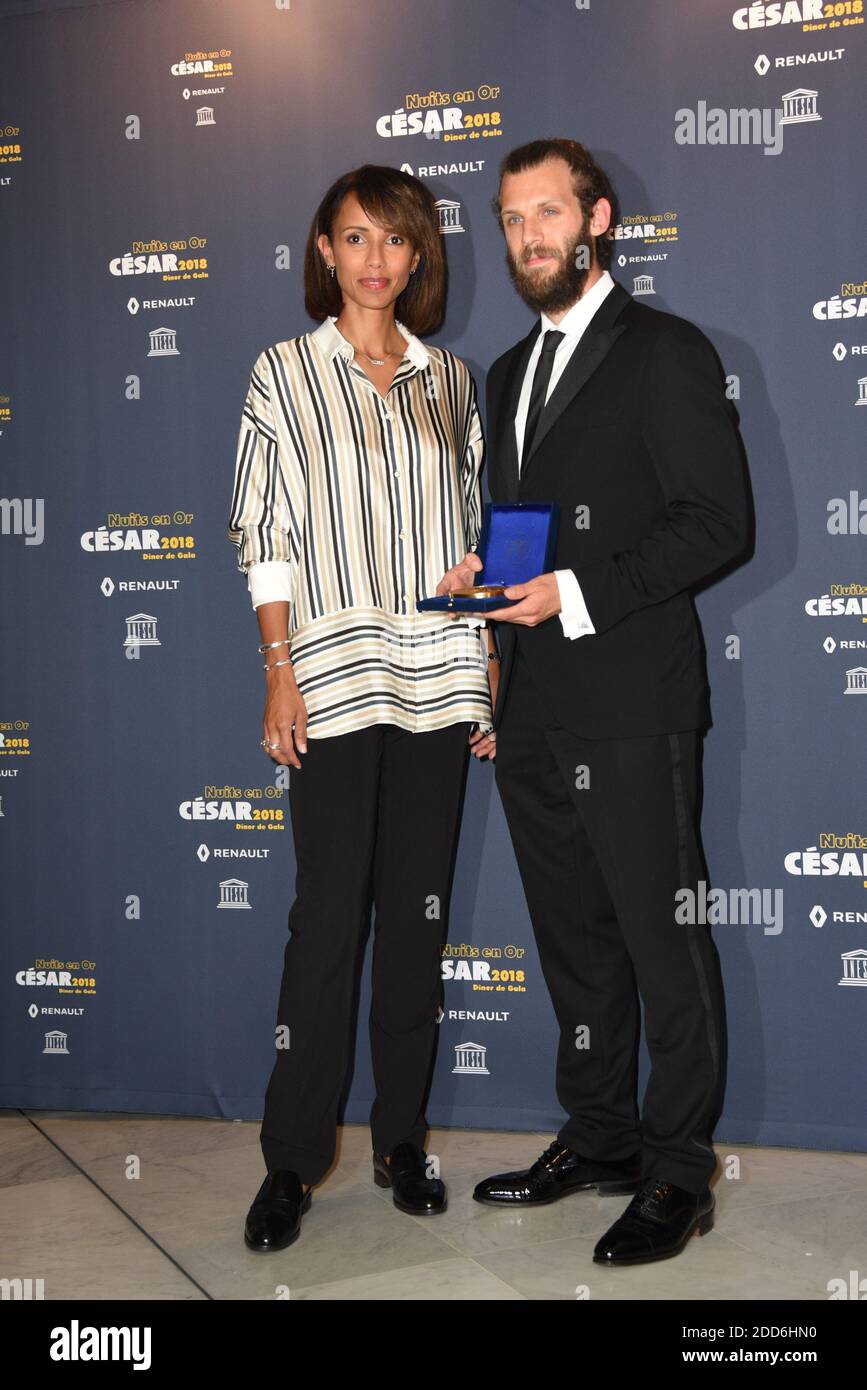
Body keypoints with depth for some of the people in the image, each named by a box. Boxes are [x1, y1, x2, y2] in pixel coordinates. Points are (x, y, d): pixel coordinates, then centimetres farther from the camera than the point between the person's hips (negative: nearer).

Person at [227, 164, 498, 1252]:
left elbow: (475, 529, 13)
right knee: (327, 915, -4)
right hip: (334, 678, -3)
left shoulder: (450, 378, 13)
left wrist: (488, 664, 7)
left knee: (418, 911, 7)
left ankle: (401, 1138, 20)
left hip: (439, 678, 3)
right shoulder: (285, 371, 5)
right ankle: (291, 1161, 9)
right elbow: (264, 533, 1)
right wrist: (280, 673, -8)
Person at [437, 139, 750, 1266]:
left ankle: (678, 1174, 14)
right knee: (576, 941, 15)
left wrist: (579, 595, -18)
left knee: (664, 944, 0)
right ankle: (599, 1140, 29)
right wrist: (484, 581, 7)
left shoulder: (666, 352, -3)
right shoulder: (511, 371, 20)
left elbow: (719, 524, -11)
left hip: (631, 709, -7)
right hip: (531, 716, 8)